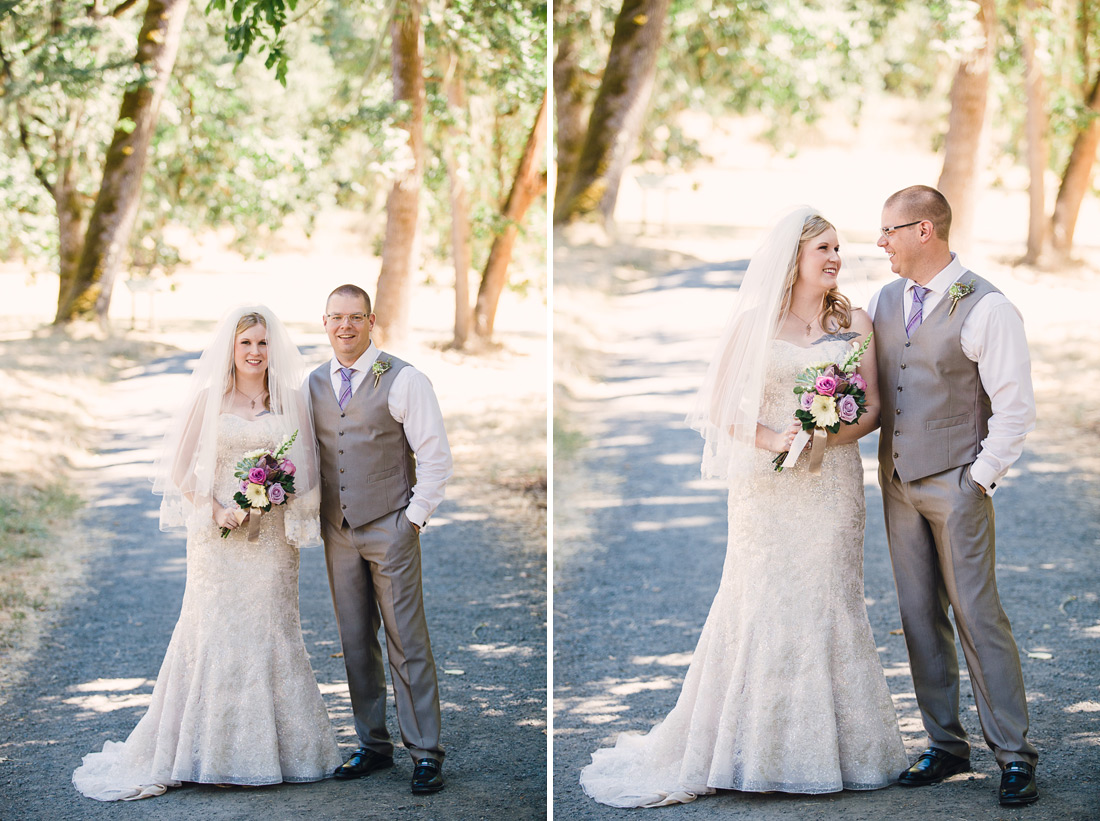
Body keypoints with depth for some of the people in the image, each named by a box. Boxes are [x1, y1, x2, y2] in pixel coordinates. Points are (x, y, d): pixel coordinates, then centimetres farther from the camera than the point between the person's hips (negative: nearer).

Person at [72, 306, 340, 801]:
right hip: (218, 536, -2)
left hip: (271, 535, 2)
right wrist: (217, 509, -11)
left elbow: (306, 468, 8)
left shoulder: (289, 401, 6)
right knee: (215, 634, -2)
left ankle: (276, 746, 12)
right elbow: (181, 467, 2)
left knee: (271, 629, 3)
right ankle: (213, 754, 4)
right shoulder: (208, 400, 1)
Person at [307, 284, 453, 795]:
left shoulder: (402, 380, -5)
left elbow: (435, 456, -5)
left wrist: (414, 517, -8)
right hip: (338, 534, 5)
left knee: (408, 644, -5)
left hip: (390, 529, -5)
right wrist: (311, 515, 7)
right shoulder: (312, 384, 10)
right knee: (355, 643, 8)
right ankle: (373, 745, 18)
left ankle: (425, 754, 0)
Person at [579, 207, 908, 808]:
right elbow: (723, 409, 0)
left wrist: (832, 433, -14)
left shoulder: (854, 324, 9)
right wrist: (773, 438, -15)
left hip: (832, 483, 2)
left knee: (827, 601, 0)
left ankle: (826, 748, 8)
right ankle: (754, 751, 4)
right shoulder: (755, 324, 2)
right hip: (767, 486, -2)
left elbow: (873, 410, 5)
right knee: (760, 606, -4)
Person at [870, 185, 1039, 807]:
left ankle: (1014, 755, 1)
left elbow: (1016, 408, -10)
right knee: (920, 615, 8)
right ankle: (946, 745, 17)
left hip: (957, 483, -6)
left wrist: (980, 478, -12)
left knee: (977, 614, -6)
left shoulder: (986, 308, -10)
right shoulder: (884, 301, 10)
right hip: (898, 481, 6)